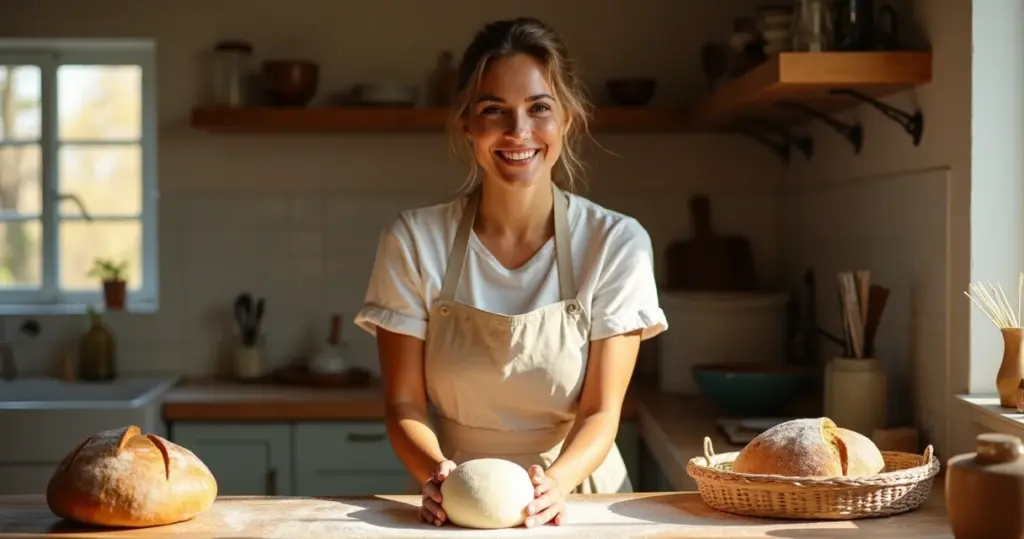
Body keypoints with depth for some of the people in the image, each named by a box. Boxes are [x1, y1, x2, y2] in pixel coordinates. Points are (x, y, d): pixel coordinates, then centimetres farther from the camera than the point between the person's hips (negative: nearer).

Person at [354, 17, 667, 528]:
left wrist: (555, 482, -21)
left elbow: (601, 411, -4)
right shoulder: (413, 241, -3)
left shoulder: (617, 244, -4)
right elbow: (404, 404, -1)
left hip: (577, 498, 0)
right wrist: (437, 474, -20)